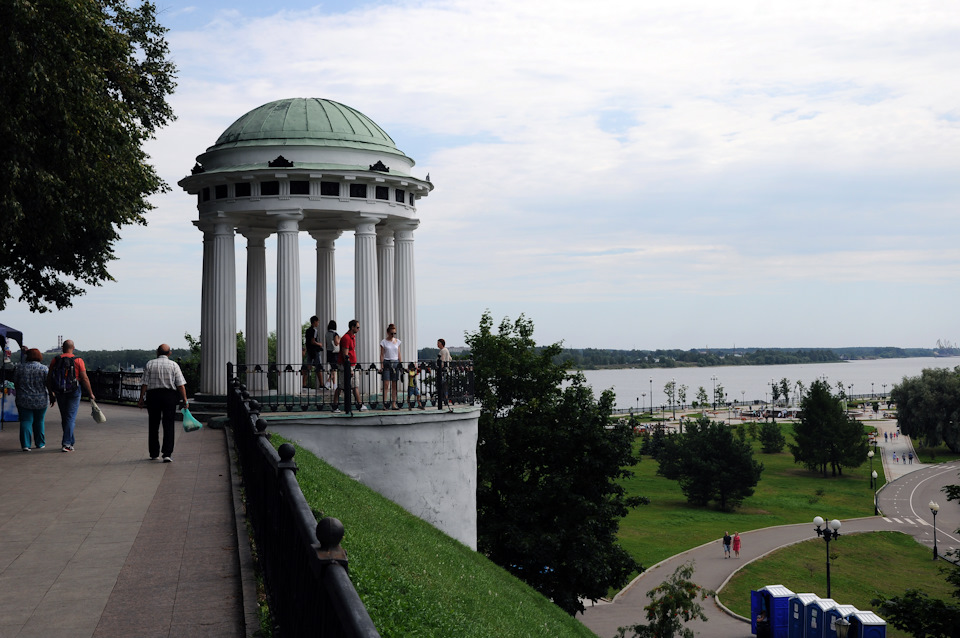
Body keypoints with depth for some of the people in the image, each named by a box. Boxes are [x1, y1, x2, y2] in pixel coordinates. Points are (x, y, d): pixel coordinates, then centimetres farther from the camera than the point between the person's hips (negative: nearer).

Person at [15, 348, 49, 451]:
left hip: (23, 400, 0)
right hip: (41, 400, 0)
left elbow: (15, 384, 6)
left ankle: (25, 444, -8)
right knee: (39, 421, 14)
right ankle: (40, 443, 21)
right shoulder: (44, 369, -5)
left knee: (26, 421, 3)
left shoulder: (20, 368, 0)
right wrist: (52, 396, 3)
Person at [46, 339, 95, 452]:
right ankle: (66, 444, -9)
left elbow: (49, 378, 2)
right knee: (71, 418, 0)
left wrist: (51, 394, 13)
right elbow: (85, 379, -10)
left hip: (59, 393, 3)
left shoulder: (55, 360, 1)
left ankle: (71, 441, 27)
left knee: (64, 418, 16)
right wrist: (90, 393, 0)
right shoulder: (78, 360, -8)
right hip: (74, 392, -3)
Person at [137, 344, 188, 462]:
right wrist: (184, 399, 0)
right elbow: (181, 385, -4)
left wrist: (141, 399, 2)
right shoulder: (174, 365, 1)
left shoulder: (149, 364, 3)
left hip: (153, 395, 1)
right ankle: (167, 454, -8)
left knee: (153, 425, 12)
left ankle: (154, 453, 18)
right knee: (168, 425, 1)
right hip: (170, 395, -1)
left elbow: (145, 384, -2)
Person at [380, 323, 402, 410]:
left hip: (395, 363, 3)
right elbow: (382, 355, -1)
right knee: (386, 384, -9)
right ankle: (384, 403, -8)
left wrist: (400, 364, 9)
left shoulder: (397, 341, 10)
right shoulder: (384, 342, 0)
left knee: (394, 385, 2)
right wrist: (381, 366, -8)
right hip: (387, 363, -3)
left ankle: (394, 404, 3)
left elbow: (399, 354, 14)